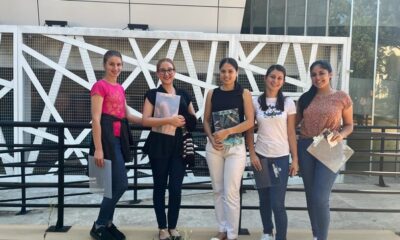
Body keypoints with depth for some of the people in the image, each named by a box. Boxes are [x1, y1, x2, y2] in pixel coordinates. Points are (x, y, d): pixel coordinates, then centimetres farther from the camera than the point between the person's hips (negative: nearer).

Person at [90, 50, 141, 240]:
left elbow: (126, 115, 22)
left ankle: (106, 223, 23)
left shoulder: (120, 88, 17)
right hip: (107, 137, -8)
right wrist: (98, 148, -20)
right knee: (121, 184, -8)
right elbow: (96, 119, -14)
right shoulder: (100, 86, -8)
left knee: (115, 185, 10)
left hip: (120, 138, 8)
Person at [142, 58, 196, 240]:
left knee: (176, 187, 4)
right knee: (160, 187, 8)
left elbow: (193, 118, 16)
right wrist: (168, 120, -19)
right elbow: (145, 120, -9)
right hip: (159, 146, -2)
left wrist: (185, 121, -6)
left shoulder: (183, 94, 11)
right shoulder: (152, 94, 1)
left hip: (179, 146, 3)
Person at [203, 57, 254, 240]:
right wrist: (211, 138, -8)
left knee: (231, 193, -4)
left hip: (235, 147, -3)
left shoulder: (244, 93, -1)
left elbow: (250, 122, -6)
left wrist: (227, 132, -14)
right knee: (218, 190, 10)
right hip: (214, 147, 3)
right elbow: (206, 120, 9)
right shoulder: (212, 93, 7)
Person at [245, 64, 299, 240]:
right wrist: (252, 153, -5)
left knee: (277, 203, -7)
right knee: (264, 199, 13)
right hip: (261, 156, 2)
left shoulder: (288, 103, 0)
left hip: (281, 157, -1)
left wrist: (295, 159, -2)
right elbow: (249, 131, 4)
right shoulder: (255, 102, 1)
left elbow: (291, 133, 0)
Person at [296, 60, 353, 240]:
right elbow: (293, 123, 12)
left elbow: (349, 125, 6)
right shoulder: (305, 98, 6)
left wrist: (341, 135, -14)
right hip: (305, 148, 4)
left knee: (320, 198, -11)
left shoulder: (342, 97, -2)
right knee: (310, 196, 11)